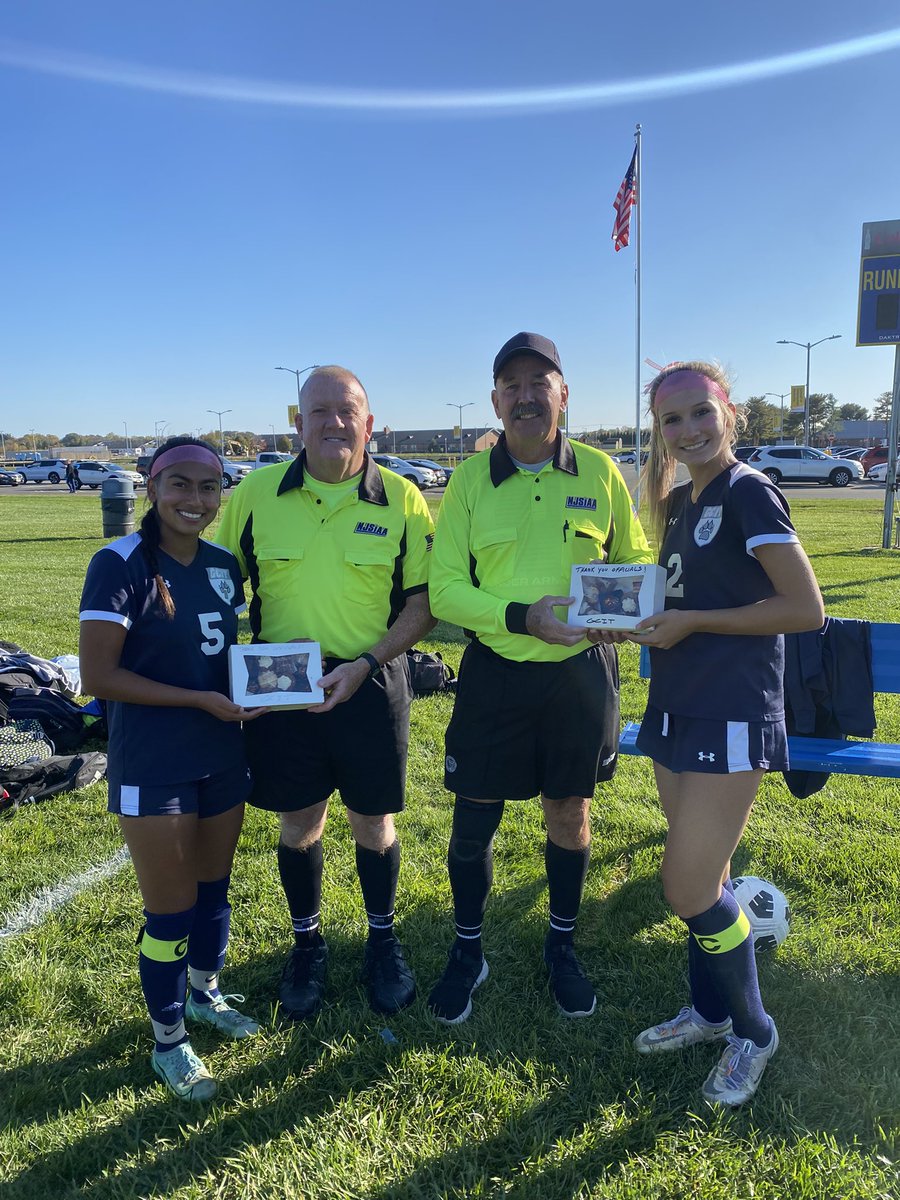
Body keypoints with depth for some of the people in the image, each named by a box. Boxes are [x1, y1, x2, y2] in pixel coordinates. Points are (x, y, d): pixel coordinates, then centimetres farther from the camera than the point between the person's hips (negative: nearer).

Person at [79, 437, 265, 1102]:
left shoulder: (224, 565, 3)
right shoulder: (121, 564, -15)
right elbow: (98, 676, -18)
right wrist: (200, 700, -21)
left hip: (222, 758, 6)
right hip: (152, 768, -6)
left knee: (214, 886, 21)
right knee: (171, 908, 8)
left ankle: (205, 993, 46)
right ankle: (169, 1040, 31)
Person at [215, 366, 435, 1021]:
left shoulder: (402, 499, -4)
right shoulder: (257, 493, -1)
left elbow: (423, 602, -3)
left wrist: (364, 664, -15)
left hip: (370, 684, -1)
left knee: (373, 823, 12)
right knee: (298, 824, 13)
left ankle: (383, 940, 36)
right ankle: (308, 942, 37)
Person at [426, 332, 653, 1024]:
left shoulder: (599, 472, -1)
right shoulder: (471, 479, -2)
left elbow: (636, 560, 8)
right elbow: (444, 590, -6)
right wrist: (523, 617, -21)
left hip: (582, 673, 1)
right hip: (494, 673, 0)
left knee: (570, 813, 16)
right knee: (475, 820, 7)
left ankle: (563, 947, 39)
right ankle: (468, 951, 32)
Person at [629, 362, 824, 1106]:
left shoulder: (749, 494, -12)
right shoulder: (680, 502, 11)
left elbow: (806, 609, -17)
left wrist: (690, 623, -16)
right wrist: (636, 618, 2)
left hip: (732, 717, -8)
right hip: (679, 709, 8)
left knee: (689, 889, -3)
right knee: (703, 879, 17)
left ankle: (754, 1033, 21)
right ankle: (712, 1010, 37)